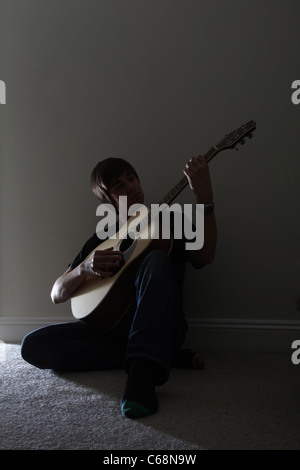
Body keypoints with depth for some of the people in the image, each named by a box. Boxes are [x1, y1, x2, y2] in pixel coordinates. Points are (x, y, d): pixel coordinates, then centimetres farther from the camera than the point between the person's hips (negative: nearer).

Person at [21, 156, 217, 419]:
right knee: (32, 345, -18)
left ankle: (142, 374, -44)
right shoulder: (101, 239, 14)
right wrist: (84, 269, -14)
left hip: (160, 326, -3)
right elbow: (57, 294, 8)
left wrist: (205, 198, -24)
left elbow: (204, 256, -13)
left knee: (157, 261, -30)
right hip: (113, 327, 4)